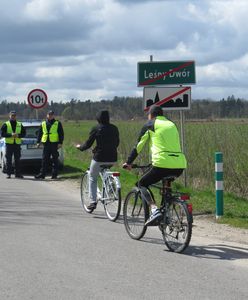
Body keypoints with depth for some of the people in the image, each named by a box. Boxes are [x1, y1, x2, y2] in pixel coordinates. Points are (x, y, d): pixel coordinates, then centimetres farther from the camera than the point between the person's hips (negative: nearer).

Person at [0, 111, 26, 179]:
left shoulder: (20, 125, 12)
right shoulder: (5, 124, 4)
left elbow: (24, 133, 10)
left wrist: (18, 135, -10)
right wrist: (11, 134, -17)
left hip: (17, 144, 2)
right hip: (9, 144, -2)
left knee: (17, 159, 3)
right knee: (8, 160, -2)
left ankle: (17, 173, 7)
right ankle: (8, 173, 2)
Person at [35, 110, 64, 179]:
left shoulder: (57, 123, 5)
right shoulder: (43, 124, 15)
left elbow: (61, 134, 3)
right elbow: (40, 133, 19)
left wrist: (60, 143, -6)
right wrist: (38, 142, 11)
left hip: (54, 144, -3)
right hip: (46, 144, 3)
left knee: (55, 160, 1)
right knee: (44, 160, 1)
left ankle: (54, 175, 5)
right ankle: (42, 174, 3)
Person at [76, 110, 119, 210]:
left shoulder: (96, 129, -5)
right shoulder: (114, 128, 7)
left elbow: (88, 144, -2)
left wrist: (79, 147, 17)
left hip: (99, 158, -4)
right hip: (112, 159, 4)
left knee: (92, 178, 13)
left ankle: (93, 201, 4)